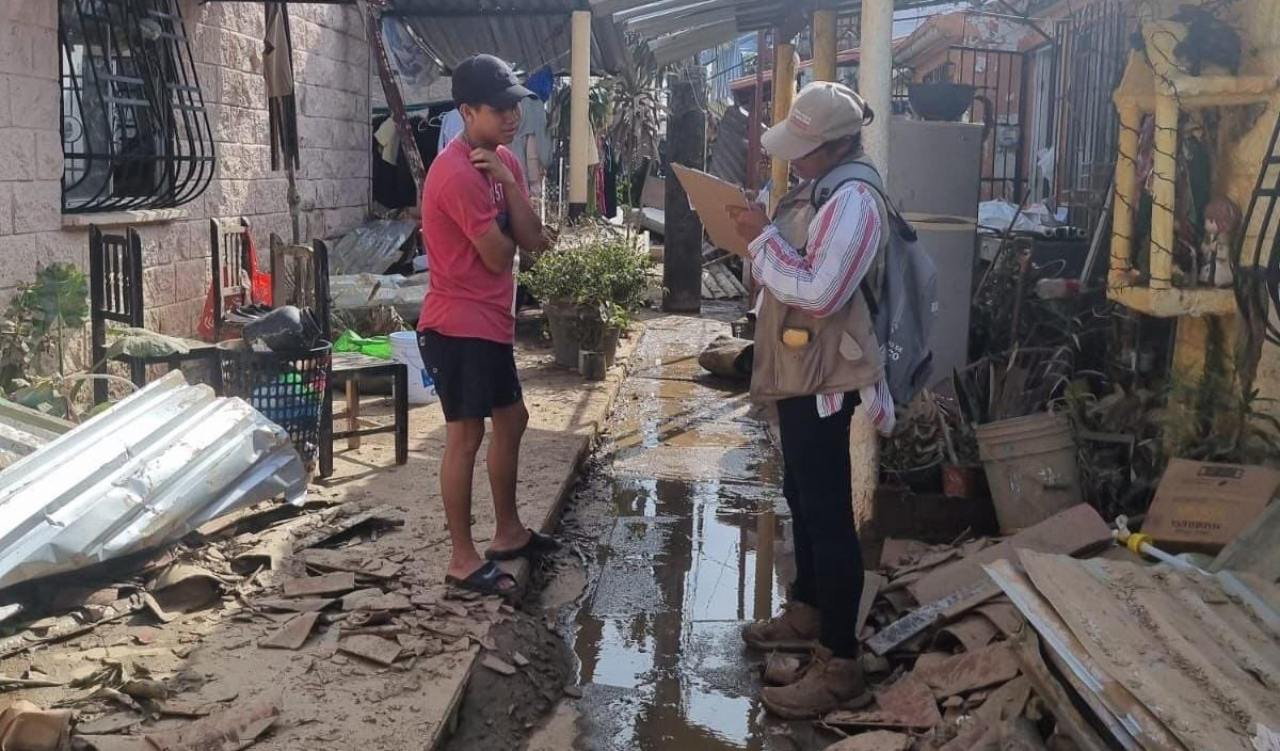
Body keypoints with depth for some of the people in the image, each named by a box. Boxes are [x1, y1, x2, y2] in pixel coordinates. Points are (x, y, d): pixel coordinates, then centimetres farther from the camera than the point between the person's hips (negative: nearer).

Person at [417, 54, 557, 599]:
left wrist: (507, 181, -13)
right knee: (466, 434, -3)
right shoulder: (457, 174, -22)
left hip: (490, 321, 10)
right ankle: (463, 560, 8)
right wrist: (509, 235, 3)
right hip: (459, 326, -10)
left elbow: (532, 241, 0)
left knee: (511, 420, 18)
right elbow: (500, 256, -19)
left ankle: (509, 533, 33)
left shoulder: (501, 161, 8)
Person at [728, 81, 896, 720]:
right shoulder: (817, 188, 12)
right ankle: (808, 612, 39)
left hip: (823, 376, -11)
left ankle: (840, 666, 1)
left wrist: (763, 237, -19)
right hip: (798, 371, 11)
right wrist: (759, 237, 4)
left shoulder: (853, 201, -20)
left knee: (828, 513, -6)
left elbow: (818, 293, -27)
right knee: (802, 498, 21)